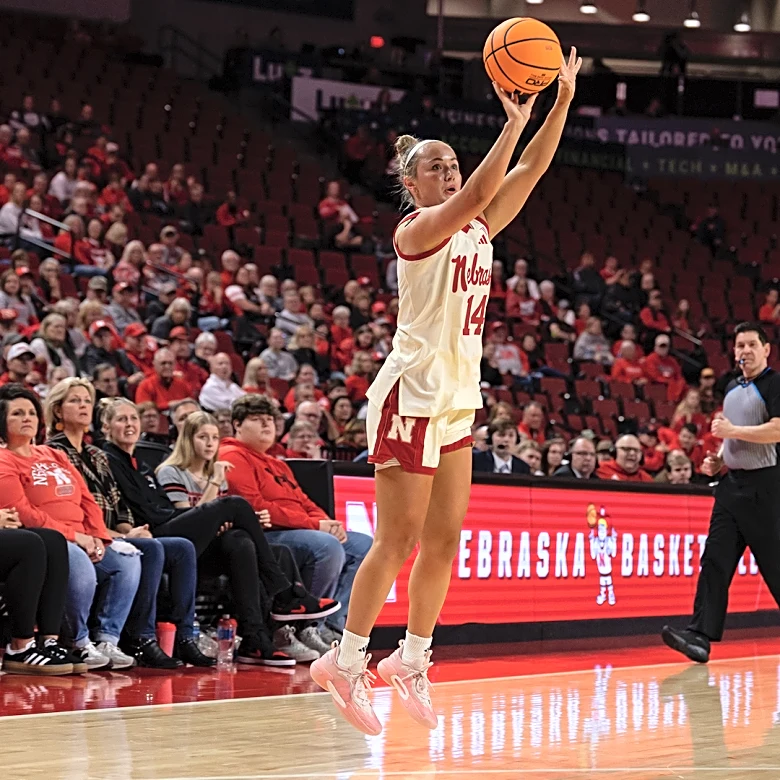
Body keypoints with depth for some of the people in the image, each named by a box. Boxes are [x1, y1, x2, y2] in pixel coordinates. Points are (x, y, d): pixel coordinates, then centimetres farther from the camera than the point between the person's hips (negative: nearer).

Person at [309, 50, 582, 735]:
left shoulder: (479, 229, 11)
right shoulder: (418, 230, -10)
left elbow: (530, 171, 4)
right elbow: (475, 196, -29)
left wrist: (563, 100, -6)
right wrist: (513, 122, -34)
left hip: (457, 401, 8)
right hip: (411, 395, -8)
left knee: (445, 538, 8)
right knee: (399, 539, -6)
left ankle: (412, 662, 18)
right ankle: (345, 663, 4)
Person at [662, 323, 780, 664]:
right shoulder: (732, 388, 18)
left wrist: (732, 430, -17)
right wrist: (718, 459, 13)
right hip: (732, 483, 8)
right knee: (715, 560, -3)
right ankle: (700, 635, -10)